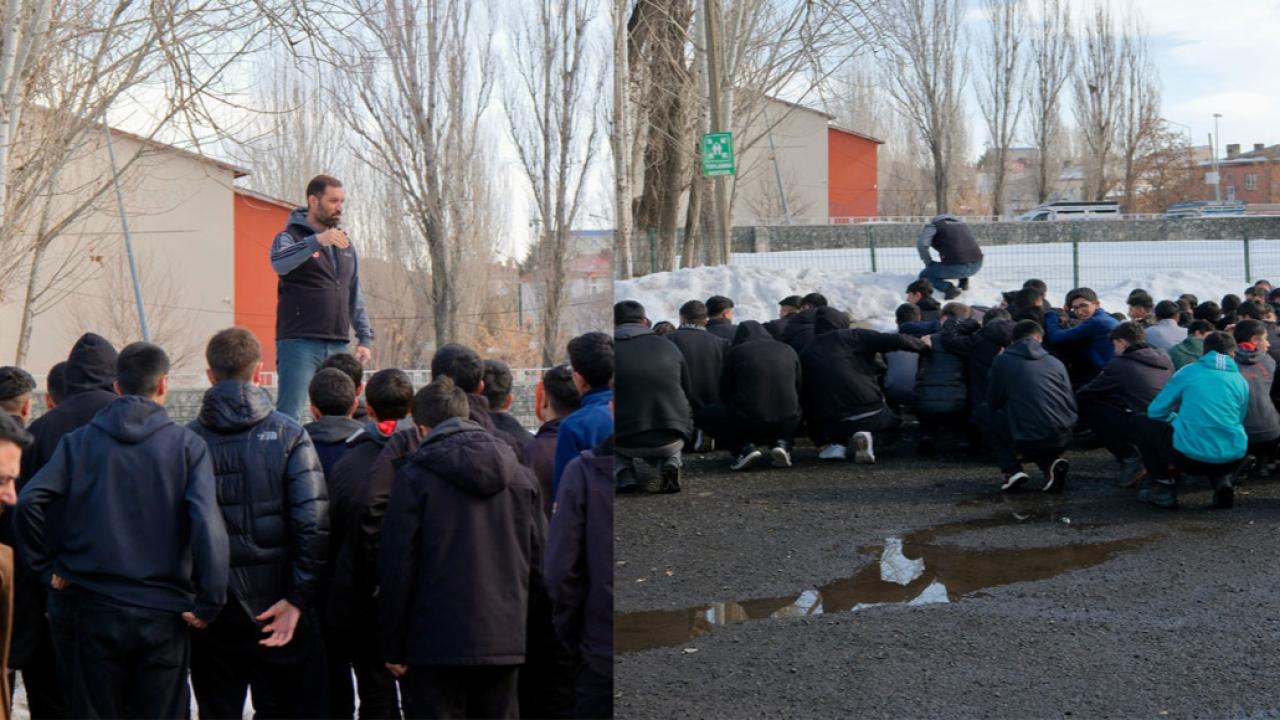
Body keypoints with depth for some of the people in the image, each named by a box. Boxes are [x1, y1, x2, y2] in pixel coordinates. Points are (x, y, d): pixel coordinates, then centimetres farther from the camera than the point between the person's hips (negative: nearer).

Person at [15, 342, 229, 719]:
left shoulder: (79, 441, 3)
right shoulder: (187, 445, -3)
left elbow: (29, 501, -9)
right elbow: (206, 521, -16)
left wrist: (47, 567, 2)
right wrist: (209, 602, -10)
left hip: (96, 608, 2)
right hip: (165, 614, -1)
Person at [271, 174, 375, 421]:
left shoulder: (345, 244, 18)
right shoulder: (291, 237, -1)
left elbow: (355, 295, 22)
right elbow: (279, 263, -25)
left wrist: (365, 337, 13)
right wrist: (317, 241, -38)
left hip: (338, 345, 6)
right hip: (299, 344, -6)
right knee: (289, 416, -10)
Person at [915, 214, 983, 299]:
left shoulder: (932, 226, 10)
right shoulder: (962, 224, 30)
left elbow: (921, 244, -7)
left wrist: (929, 264, 5)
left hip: (957, 266, -7)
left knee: (924, 275, 12)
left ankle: (948, 288, -12)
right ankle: (964, 280, 17)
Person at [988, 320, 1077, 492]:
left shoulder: (1002, 361, 3)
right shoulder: (1056, 362, 10)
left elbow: (993, 402, 12)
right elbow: (1072, 405, 13)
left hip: (1027, 442, -4)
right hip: (1062, 439, 4)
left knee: (994, 417, 26)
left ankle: (1012, 471, 8)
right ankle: (1052, 461, 7)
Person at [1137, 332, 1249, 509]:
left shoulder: (1187, 372, 8)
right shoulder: (1240, 380, 14)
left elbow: (1155, 411, 10)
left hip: (1191, 457, -3)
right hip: (1232, 459, 3)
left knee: (1147, 428, 24)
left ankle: (1164, 487, 15)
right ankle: (1222, 482, 13)